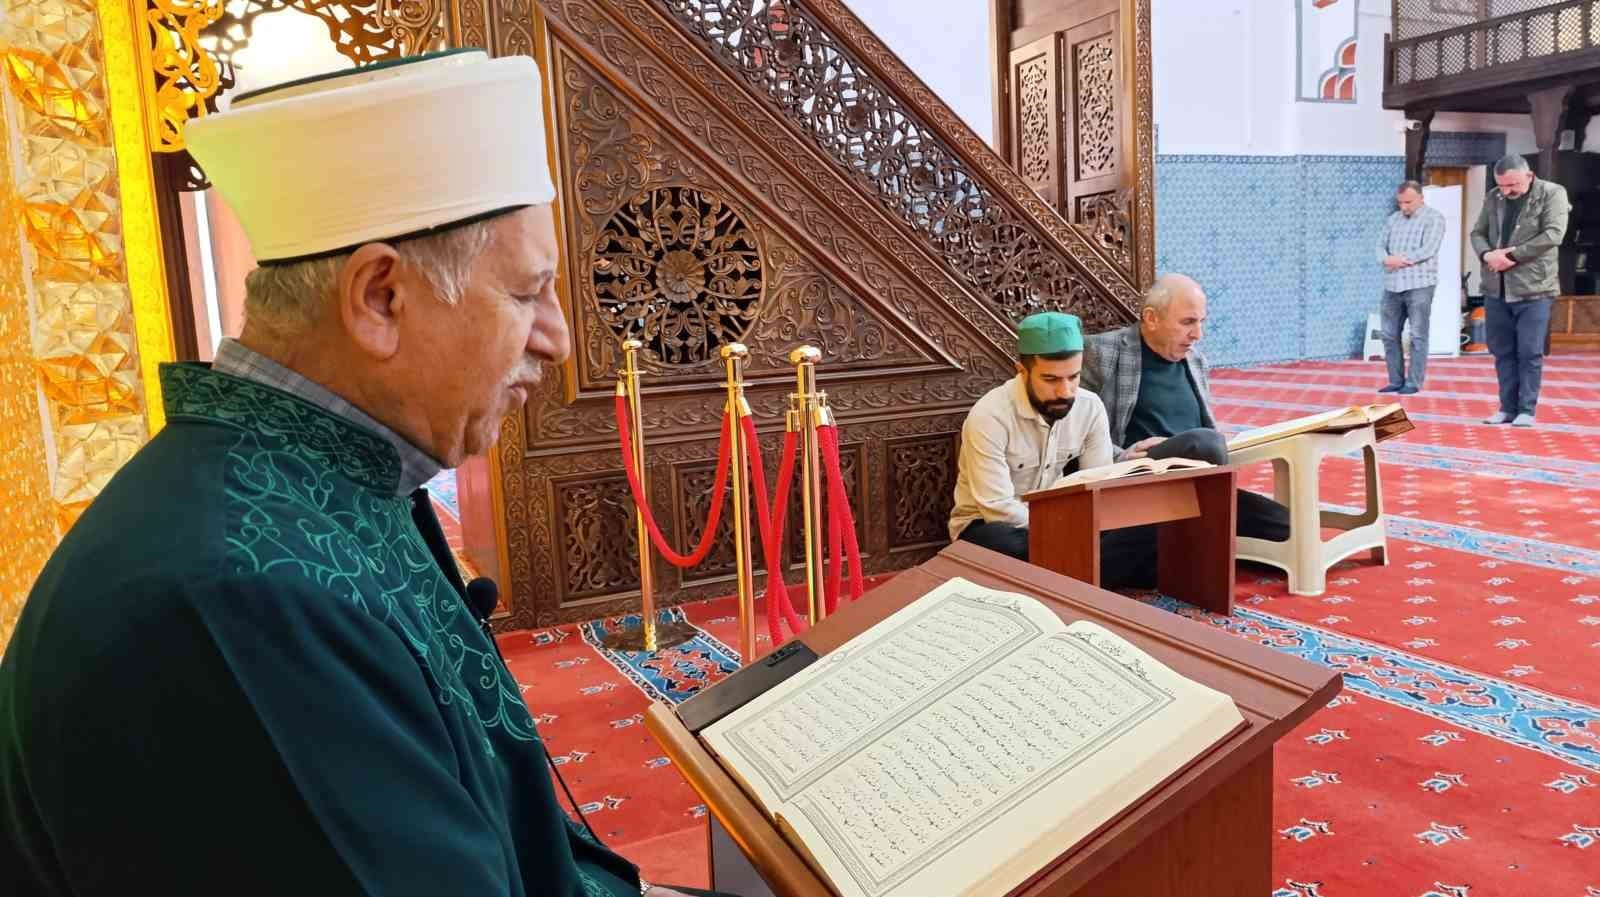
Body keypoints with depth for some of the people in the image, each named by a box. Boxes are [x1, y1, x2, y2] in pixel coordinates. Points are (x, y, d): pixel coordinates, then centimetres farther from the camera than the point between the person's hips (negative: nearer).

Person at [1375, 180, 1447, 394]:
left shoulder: (1433, 218, -1)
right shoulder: (1393, 219, 17)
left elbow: (1428, 250, -12)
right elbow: (1380, 245, 9)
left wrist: (1398, 260, -8)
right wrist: (1386, 259, -13)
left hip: (1419, 285, -6)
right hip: (1392, 286, 6)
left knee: (1418, 336, -2)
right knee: (1390, 335, 7)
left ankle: (1413, 383, 1)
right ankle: (1396, 381, 15)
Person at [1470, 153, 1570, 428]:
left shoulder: (1552, 193, -4)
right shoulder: (1493, 197, 9)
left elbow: (1553, 234, -15)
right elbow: (1478, 233, 11)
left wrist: (1510, 254, -17)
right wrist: (1487, 255, -11)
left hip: (1533, 289, -5)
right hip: (1496, 289, 5)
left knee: (1529, 352, -1)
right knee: (1502, 351, 10)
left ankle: (1527, 410, 7)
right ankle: (1508, 407, 19)